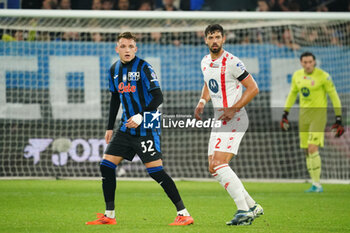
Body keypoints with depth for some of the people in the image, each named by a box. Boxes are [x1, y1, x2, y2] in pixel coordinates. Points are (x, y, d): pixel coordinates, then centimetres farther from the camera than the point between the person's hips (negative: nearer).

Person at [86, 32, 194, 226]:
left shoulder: (143, 67, -11)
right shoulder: (115, 69, 10)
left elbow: (158, 97, -15)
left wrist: (141, 117, -24)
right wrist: (110, 127, 20)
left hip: (146, 128, -7)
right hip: (126, 128, 7)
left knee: (155, 171, -13)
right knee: (106, 166, 1)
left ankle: (183, 214, -7)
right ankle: (109, 215, 11)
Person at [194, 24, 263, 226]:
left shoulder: (232, 62, -13)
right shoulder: (205, 62, 11)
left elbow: (253, 88, -11)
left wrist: (234, 109, -19)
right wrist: (202, 102, 12)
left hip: (234, 119, -9)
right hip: (218, 121, 9)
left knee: (219, 164, -21)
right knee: (214, 168, 6)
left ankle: (244, 210, -21)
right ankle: (252, 206, 12)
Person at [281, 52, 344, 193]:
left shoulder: (323, 76, -11)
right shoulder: (297, 75, 6)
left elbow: (334, 96, -7)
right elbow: (292, 94, 22)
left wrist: (338, 118, -10)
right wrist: (285, 113, 19)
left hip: (319, 114, -6)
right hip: (304, 114, 6)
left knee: (312, 148, -18)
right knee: (307, 151, 5)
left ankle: (317, 185, -12)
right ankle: (315, 185, 12)